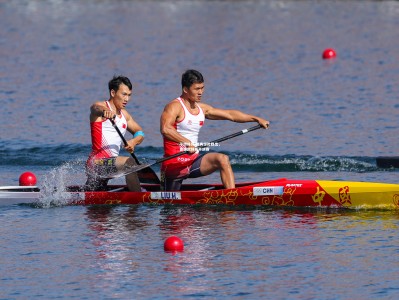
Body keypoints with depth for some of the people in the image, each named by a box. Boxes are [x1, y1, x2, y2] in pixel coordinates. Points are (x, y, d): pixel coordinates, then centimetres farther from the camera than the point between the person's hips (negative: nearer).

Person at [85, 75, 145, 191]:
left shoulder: (124, 114, 17)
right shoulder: (101, 106, -7)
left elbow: (139, 132, 19)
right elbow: (96, 108, -31)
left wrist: (134, 141, -6)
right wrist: (105, 111, -56)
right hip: (98, 162, -9)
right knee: (129, 162, -32)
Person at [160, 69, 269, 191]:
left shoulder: (201, 108, 14)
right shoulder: (175, 107, -11)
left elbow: (230, 114, 18)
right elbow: (165, 129, -29)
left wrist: (256, 119, 12)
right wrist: (186, 142, -39)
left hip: (194, 160, 6)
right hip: (174, 163, -6)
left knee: (223, 160, -13)